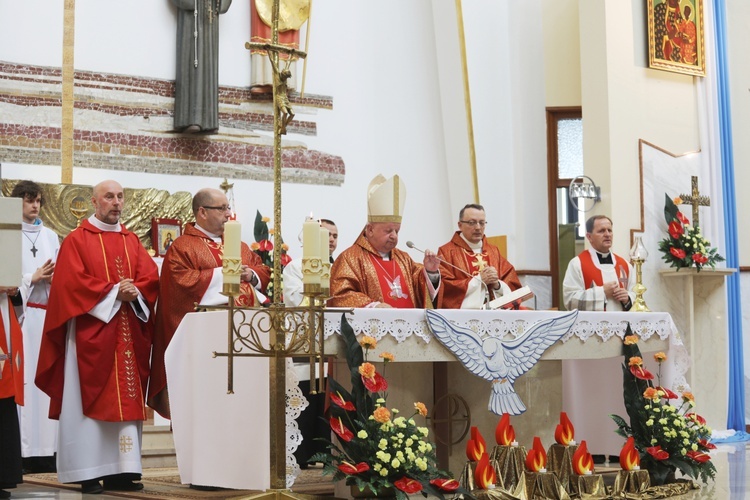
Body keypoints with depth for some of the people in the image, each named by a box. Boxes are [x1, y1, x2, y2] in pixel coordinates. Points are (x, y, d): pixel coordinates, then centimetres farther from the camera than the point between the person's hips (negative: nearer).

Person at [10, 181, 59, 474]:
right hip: (20, 313, -4)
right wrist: (33, 278, -9)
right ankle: (24, 451, -8)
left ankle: (46, 448, 0)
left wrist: (53, 278, -4)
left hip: (48, 313, 4)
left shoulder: (50, 236, 18)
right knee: (23, 378, -9)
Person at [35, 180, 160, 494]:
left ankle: (121, 470, 4)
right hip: (91, 331, -5)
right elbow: (72, 282, -11)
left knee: (126, 401, 2)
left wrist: (134, 292, -12)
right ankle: (89, 473, -3)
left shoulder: (132, 241, 17)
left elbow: (150, 277, 8)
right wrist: (114, 292, -14)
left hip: (128, 334, 5)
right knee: (92, 401, -5)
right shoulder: (77, 240, 0)